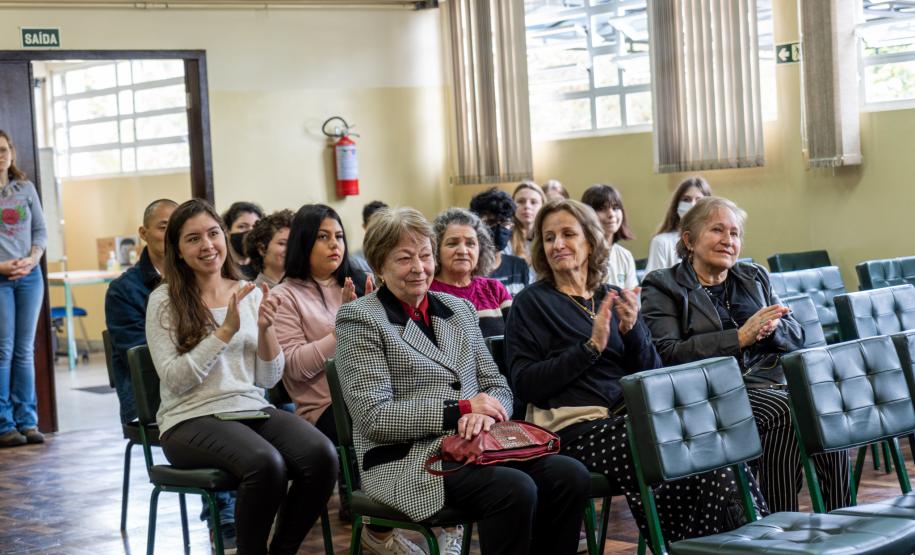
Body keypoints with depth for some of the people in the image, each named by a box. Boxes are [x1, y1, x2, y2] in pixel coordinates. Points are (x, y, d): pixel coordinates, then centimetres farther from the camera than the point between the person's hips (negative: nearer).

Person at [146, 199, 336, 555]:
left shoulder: (251, 294, 12)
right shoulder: (164, 300, 0)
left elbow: (268, 380, 9)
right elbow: (175, 379, -10)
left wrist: (265, 329, -9)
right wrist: (226, 331, -15)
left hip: (252, 410, 4)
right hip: (192, 419, -4)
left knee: (322, 456, -26)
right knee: (266, 464, -35)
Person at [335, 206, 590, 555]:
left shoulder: (459, 309, 18)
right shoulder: (360, 318, -1)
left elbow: (497, 386, 16)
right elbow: (373, 417, -10)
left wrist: (484, 414, -9)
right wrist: (462, 409, -14)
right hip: (410, 461, -6)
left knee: (571, 475, -19)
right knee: (515, 489, -31)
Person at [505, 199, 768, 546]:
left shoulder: (614, 298, 21)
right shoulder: (531, 303, 7)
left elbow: (653, 374, 16)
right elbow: (524, 385, -5)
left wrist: (632, 330, -3)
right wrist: (591, 347, -12)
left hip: (632, 414, 5)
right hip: (575, 426, -5)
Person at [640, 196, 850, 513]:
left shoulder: (754, 278, 25)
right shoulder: (661, 287, 7)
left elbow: (796, 335, 21)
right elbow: (667, 354, -8)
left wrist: (771, 328, -5)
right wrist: (740, 337, -15)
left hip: (772, 378, 5)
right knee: (786, 410, -33)